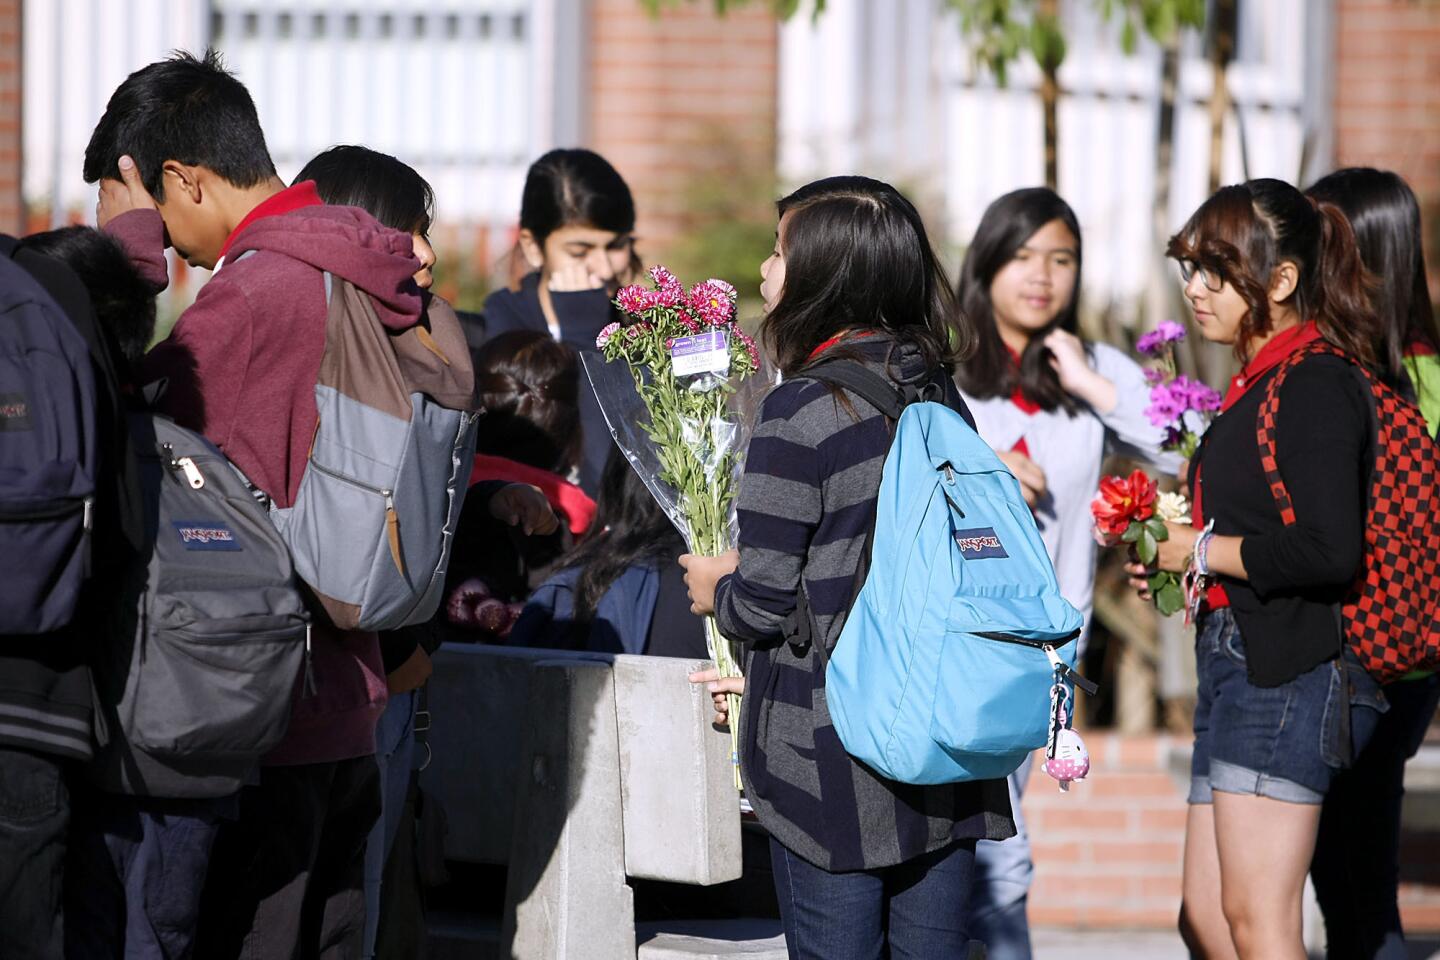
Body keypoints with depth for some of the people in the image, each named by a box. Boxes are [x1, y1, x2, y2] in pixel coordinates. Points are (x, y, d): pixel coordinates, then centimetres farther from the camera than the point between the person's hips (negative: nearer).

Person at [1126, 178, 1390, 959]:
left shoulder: (1316, 384, -13)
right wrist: (1168, 563, 12)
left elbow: (1328, 550, -24)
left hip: (1289, 672, -10)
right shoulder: (1262, 381, 17)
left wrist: (1203, 550, -12)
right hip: (1239, 661, 10)